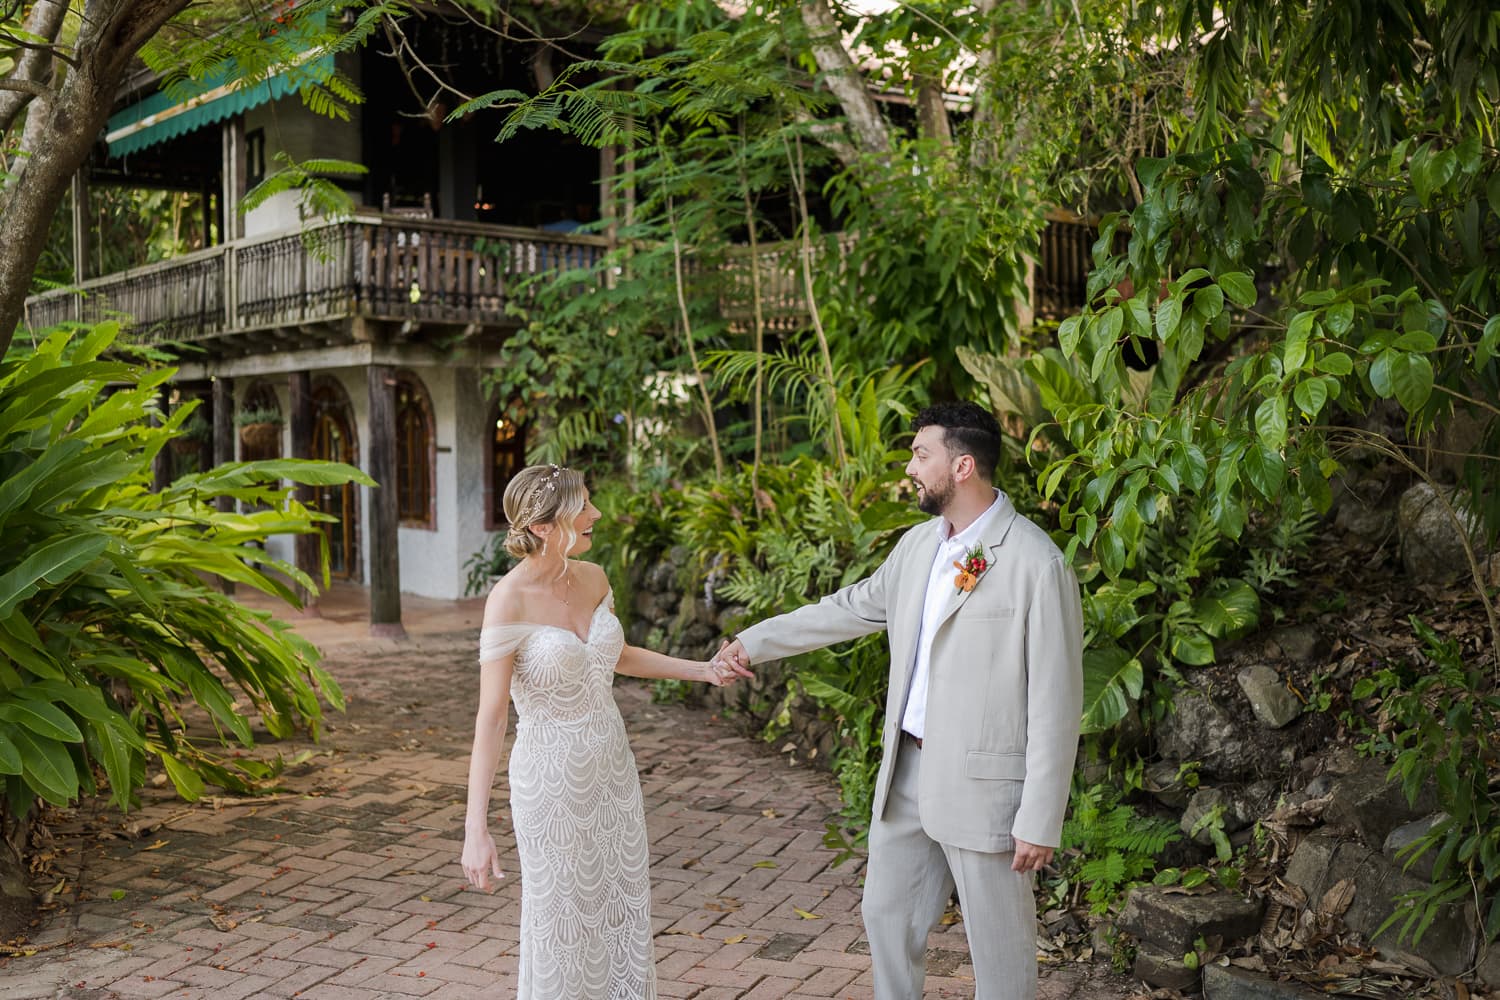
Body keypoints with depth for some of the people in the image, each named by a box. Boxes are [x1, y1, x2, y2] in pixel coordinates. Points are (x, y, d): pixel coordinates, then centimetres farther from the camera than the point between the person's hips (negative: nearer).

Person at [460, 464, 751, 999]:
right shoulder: (509, 600, -21)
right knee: (562, 919, 7)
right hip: (550, 778, -6)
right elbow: (489, 717, -21)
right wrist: (476, 830, -23)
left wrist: (704, 670, 16)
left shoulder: (592, 578, -1)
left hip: (611, 766, 6)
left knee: (623, 909, 16)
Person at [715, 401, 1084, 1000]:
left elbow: (1055, 703, -16)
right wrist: (756, 642, 22)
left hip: (984, 787, -7)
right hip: (907, 772, 7)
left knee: (999, 945, 6)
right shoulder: (918, 545, 6)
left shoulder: (1037, 564, -17)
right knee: (886, 915, 19)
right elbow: (853, 607, 20)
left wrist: (1041, 820, -16)